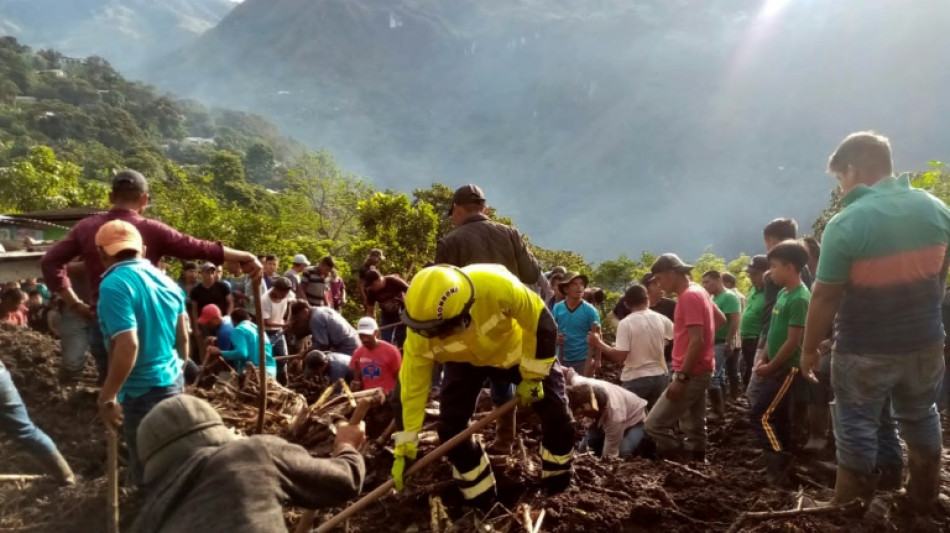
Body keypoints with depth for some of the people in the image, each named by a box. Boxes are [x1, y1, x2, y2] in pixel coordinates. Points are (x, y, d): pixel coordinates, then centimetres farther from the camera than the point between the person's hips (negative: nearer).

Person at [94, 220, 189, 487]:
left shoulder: (114, 284, -17)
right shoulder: (166, 281, 6)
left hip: (142, 390, -8)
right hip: (172, 380, 8)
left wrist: (107, 397, -19)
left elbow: (128, 345, -26)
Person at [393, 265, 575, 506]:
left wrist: (533, 376, -19)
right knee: (450, 425, -10)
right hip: (465, 360, 2)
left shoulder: (497, 286, -46)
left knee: (556, 414, -2)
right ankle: (480, 497, 12)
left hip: (518, 347, -1)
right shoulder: (421, 334, -35)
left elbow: (542, 324, -27)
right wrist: (403, 451, -18)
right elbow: (411, 389, -22)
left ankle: (559, 483, 26)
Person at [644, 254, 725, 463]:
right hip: (696, 372, 10)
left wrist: (681, 377, -24)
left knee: (654, 424, -10)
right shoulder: (697, 292, 12)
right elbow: (721, 319, 25)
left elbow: (697, 341, -25)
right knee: (694, 428, 15)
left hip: (692, 373, -10)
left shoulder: (689, 296, -18)